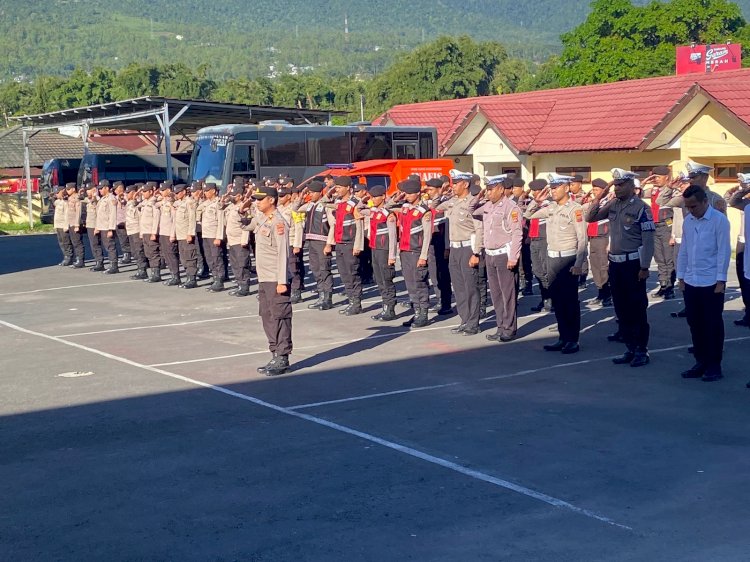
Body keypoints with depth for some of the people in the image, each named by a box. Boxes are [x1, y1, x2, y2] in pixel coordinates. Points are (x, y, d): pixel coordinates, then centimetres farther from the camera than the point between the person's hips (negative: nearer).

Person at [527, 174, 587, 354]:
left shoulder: (575, 209, -11)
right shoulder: (550, 208, 8)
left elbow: (582, 239, -14)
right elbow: (529, 214, 20)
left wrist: (579, 264, -20)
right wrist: (537, 200, 2)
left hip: (568, 259, -7)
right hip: (552, 258, 7)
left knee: (570, 300, 0)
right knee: (557, 300, 10)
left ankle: (573, 340, 8)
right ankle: (563, 338, 19)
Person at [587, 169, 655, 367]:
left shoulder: (641, 208, -12)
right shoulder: (612, 205, 7)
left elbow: (648, 240, -13)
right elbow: (590, 218, 11)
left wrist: (644, 267, -16)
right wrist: (599, 197, 0)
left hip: (633, 263, -7)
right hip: (615, 263, 7)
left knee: (637, 309, 1)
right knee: (621, 309, 11)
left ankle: (642, 351, 10)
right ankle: (631, 349, 21)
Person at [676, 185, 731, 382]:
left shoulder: (719, 220, -9)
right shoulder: (688, 221, 9)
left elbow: (724, 251, -10)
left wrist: (721, 280, -12)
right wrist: (681, 276, 11)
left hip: (711, 283, -6)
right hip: (690, 282, 6)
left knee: (713, 325, 3)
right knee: (695, 324, 10)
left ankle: (714, 366, 12)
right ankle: (701, 362, 21)